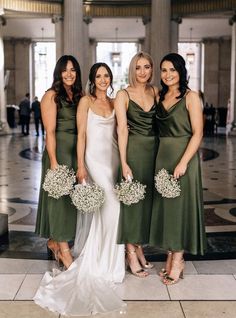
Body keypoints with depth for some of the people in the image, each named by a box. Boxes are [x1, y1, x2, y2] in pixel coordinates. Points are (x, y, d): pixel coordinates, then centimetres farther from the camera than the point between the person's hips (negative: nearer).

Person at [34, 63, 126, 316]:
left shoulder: (114, 103, 13)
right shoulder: (86, 101, -2)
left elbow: (117, 133, 13)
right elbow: (81, 135, -6)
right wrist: (81, 166, -11)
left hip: (113, 159, 5)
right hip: (95, 159, -5)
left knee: (103, 211, 8)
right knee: (111, 208, -11)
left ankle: (95, 259, 22)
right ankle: (104, 264, 2)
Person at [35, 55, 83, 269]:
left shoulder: (80, 96, 13)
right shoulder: (51, 96, -4)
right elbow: (50, 131, -10)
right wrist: (53, 161, -16)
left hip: (77, 151, 6)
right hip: (59, 151, -6)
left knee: (73, 198, 11)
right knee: (60, 197, -1)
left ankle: (55, 241, 27)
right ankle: (63, 249, 8)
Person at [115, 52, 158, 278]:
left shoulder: (155, 92, 11)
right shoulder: (123, 95, -4)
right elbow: (122, 129, -11)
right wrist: (124, 163, -17)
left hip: (153, 150, 5)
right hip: (133, 150, -5)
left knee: (147, 198, 10)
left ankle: (139, 247, 23)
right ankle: (131, 253, 10)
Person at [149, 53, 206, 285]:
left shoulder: (190, 97, -6)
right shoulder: (160, 97, 11)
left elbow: (197, 133, -12)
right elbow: (160, 130, 12)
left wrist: (183, 162, -20)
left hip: (183, 156, -6)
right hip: (162, 156, 6)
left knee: (180, 205, 0)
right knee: (164, 204, 9)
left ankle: (178, 261, 12)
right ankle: (170, 257, 21)